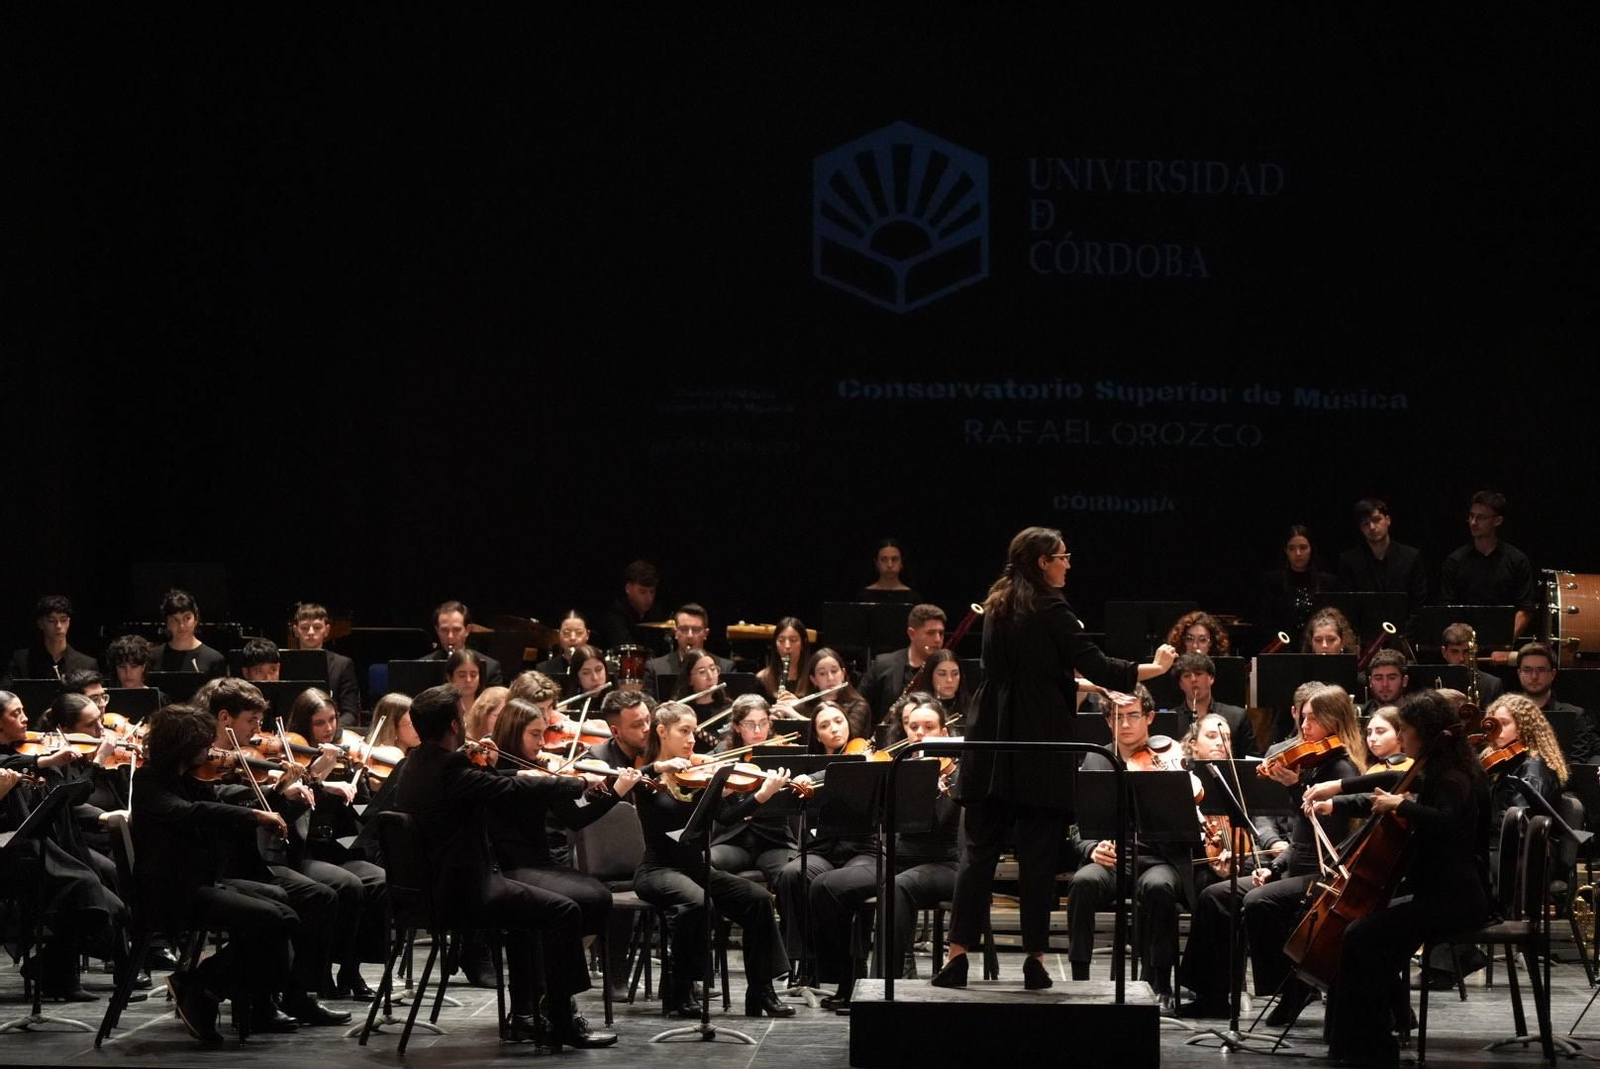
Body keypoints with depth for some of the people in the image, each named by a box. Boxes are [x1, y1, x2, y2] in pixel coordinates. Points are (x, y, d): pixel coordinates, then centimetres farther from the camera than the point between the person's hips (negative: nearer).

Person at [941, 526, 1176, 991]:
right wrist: (1155, 668, -2)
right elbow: (1096, 666, -12)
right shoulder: (1050, 610, -9)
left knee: (978, 850, 4)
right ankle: (1035, 958, 2)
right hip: (1040, 747, -5)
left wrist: (1072, 683, 27)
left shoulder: (998, 607, 12)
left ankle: (957, 955, -2)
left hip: (991, 743, 6)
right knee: (1038, 856, 1)